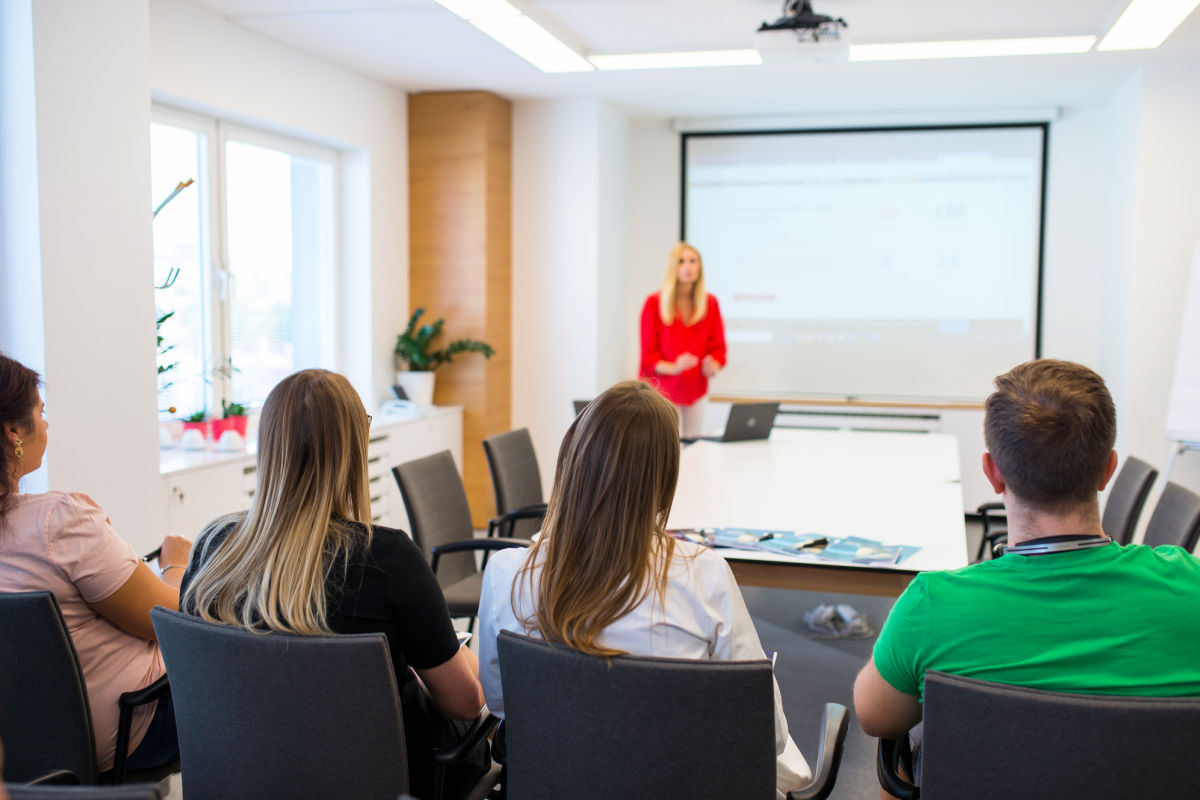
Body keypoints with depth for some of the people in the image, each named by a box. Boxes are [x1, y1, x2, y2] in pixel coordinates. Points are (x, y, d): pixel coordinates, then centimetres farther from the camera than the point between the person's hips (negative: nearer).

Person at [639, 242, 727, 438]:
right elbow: (649, 355, -5)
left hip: (696, 391, 4)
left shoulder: (710, 303, 5)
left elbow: (717, 346, 8)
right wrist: (673, 368, -23)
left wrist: (713, 367, -14)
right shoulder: (655, 303, -5)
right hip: (662, 390, -3)